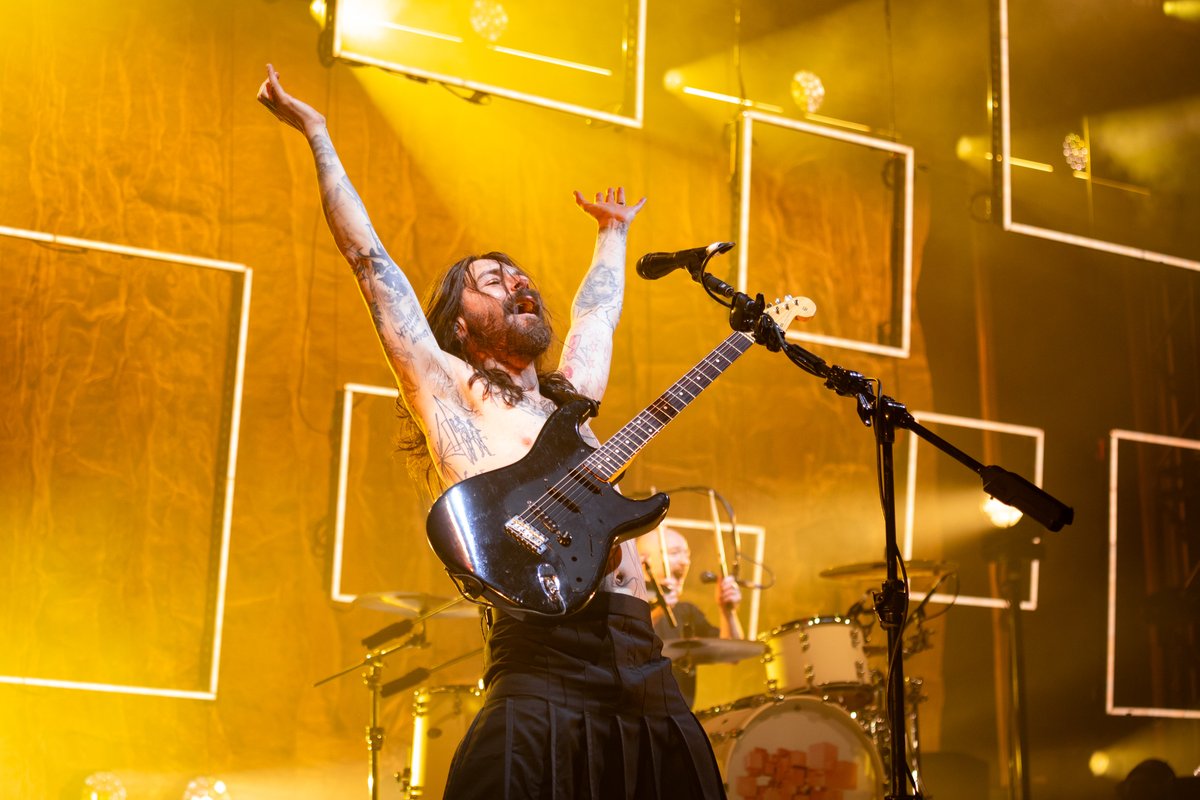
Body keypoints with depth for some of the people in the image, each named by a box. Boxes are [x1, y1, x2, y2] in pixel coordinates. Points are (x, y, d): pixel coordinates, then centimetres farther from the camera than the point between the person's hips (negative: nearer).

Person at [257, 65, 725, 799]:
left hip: (642, 661, 6)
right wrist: (317, 134, 16)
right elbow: (370, 259, 12)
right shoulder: (446, 387, 12)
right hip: (546, 656, -6)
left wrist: (613, 231, 58)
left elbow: (597, 309, 45)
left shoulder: (570, 398, 27)